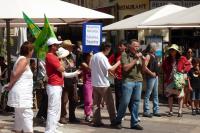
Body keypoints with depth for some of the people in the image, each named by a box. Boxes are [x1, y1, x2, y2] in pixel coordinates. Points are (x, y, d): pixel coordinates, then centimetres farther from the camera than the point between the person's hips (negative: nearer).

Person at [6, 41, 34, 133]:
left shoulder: (22, 59, 16)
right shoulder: (24, 60, -14)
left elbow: (13, 74, 15)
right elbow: (15, 74, -22)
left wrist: (10, 84, 4)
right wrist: (10, 85, -7)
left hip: (22, 93, 10)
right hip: (21, 93, -10)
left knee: (20, 116, 14)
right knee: (27, 115, -11)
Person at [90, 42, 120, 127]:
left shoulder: (94, 56, 9)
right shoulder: (103, 57, -16)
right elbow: (111, 69, -23)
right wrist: (118, 63, -8)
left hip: (95, 83, 8)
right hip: (103, 84, -7)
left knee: (96, 103, 9)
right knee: (109, 103, 3)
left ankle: (96, 121, 9)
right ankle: (113, 120, 9)